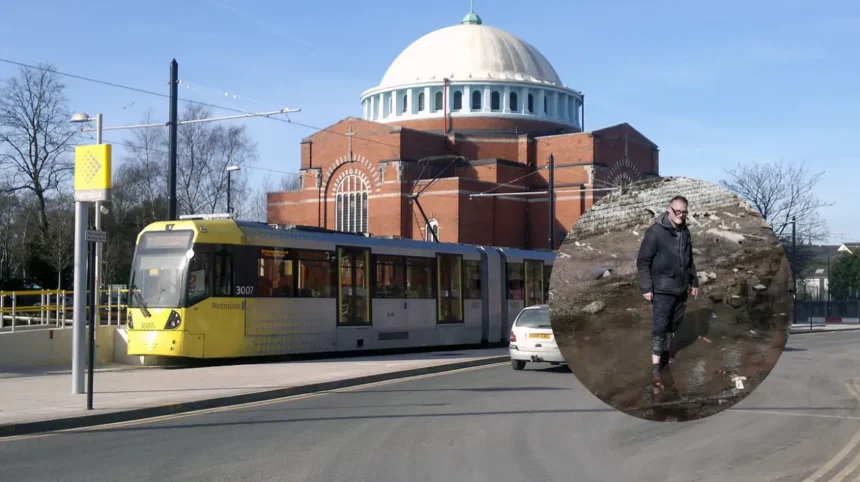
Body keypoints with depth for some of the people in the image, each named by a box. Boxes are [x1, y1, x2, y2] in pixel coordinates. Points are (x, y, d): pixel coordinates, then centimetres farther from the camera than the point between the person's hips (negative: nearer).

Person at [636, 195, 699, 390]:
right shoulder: (655, 231, -15)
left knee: (673, 325, 16)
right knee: (659, 326, -6)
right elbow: (643, 261, -13)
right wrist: (646, 287, -15)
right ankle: (656, 366, -4)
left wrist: (694, 282, 19)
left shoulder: (685, 232, 6)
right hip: (662, 290, -6)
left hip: (681, 289, 6)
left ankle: (666, 354, 34)